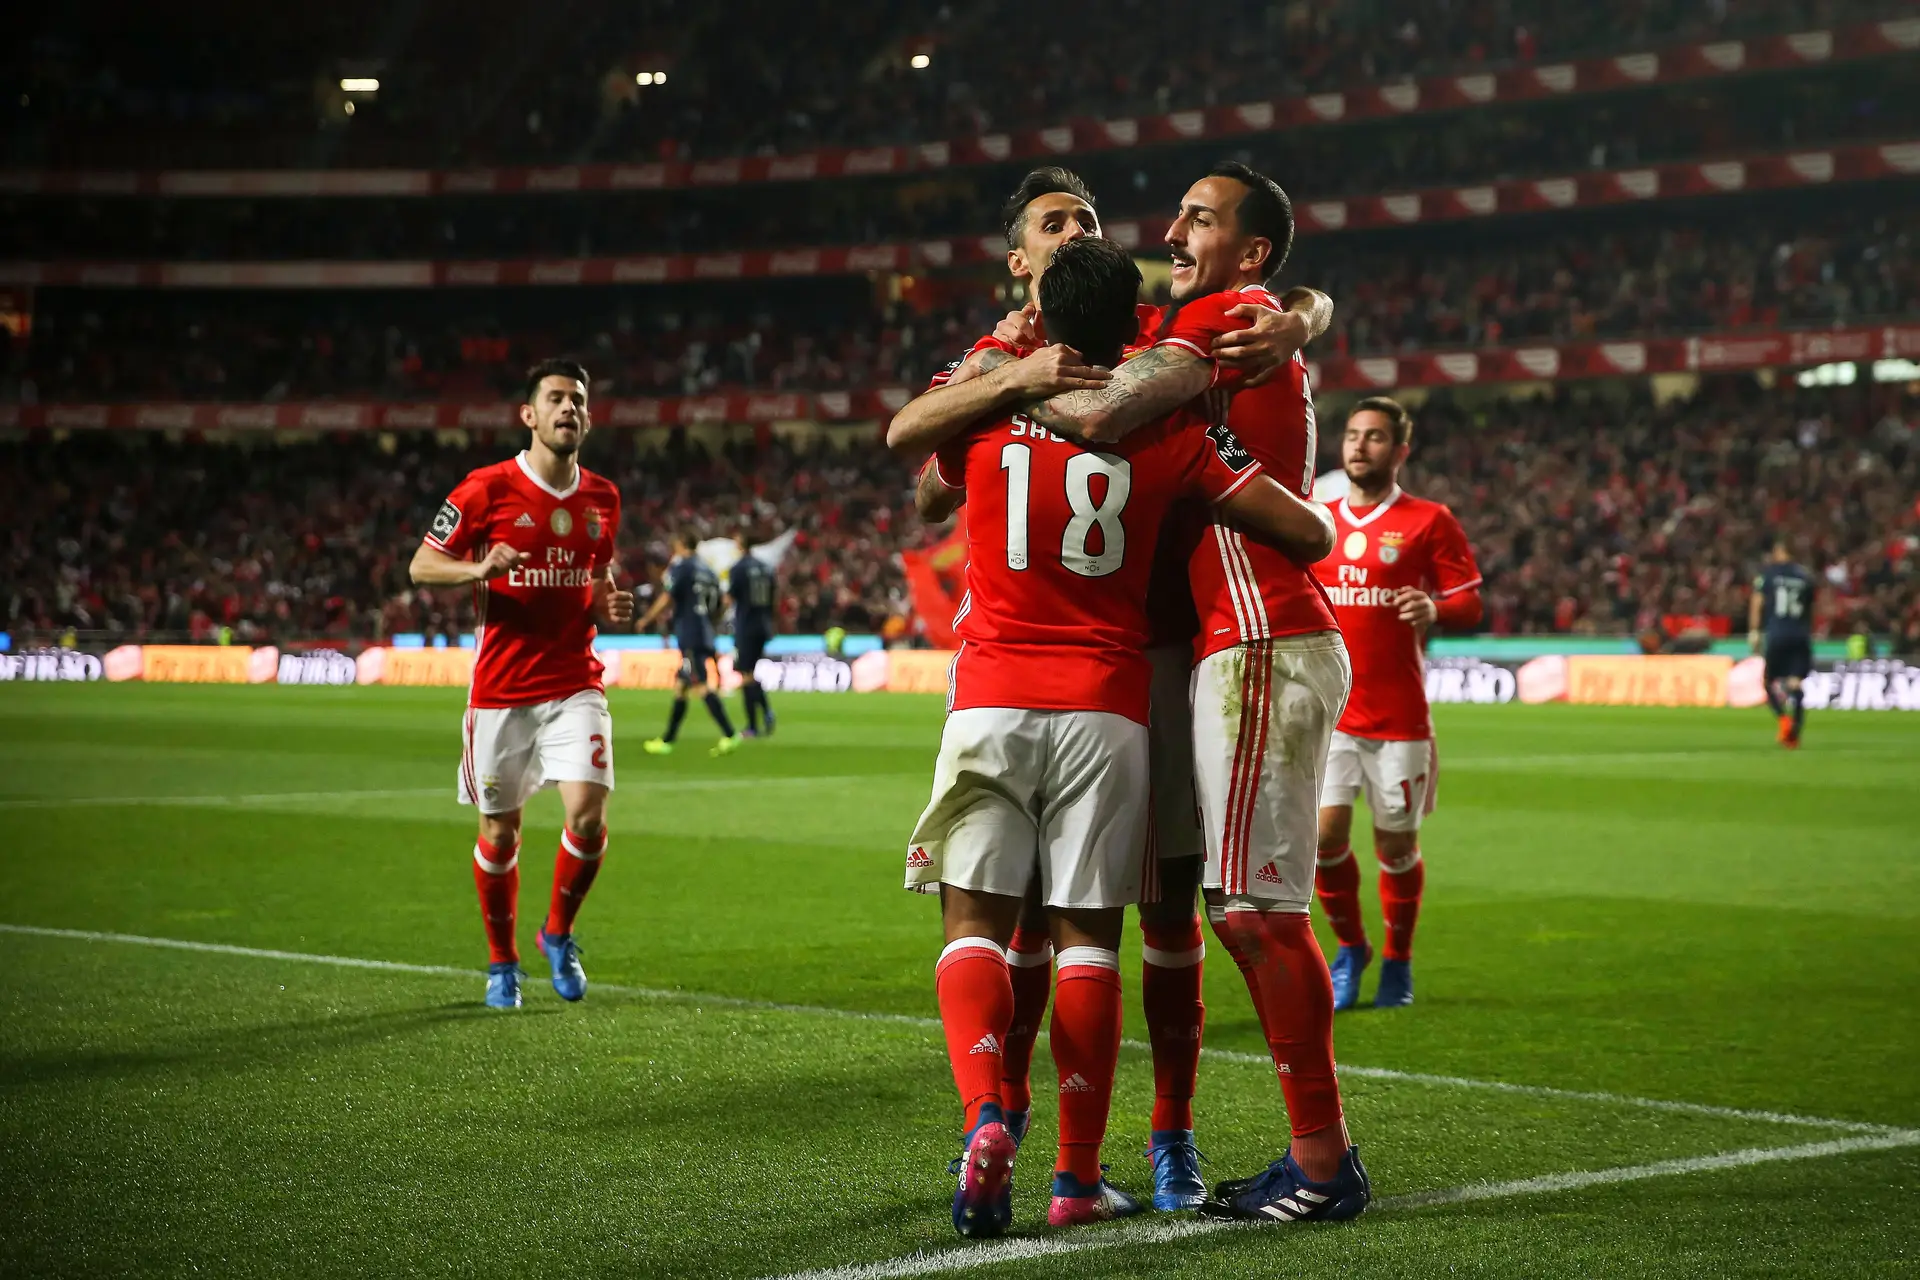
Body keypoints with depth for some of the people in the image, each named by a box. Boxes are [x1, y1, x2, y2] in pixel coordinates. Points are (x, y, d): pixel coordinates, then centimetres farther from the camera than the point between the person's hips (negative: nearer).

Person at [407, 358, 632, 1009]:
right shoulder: (487, 488, -6)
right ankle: (502, 962, 25)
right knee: (500, 831, 4)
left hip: (575, 682, 2)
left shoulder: (602, 498, 7)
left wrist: (611, 604, 0)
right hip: (501, 689, -2)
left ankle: (558, 934, 12)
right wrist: (480, 569, -21)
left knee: (588, 811, -14)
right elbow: (422, 566, -2)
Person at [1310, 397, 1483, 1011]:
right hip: (1328, 710, 3)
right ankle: (1349, 948, 15)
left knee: (1396, 845, 3)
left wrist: (1435, 609, -23)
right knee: (1324, 833, -9)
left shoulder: (1429, 521, -1)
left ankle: (1397, 962, 24)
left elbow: (1469, 602, -3)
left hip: (1399, 715, -2)